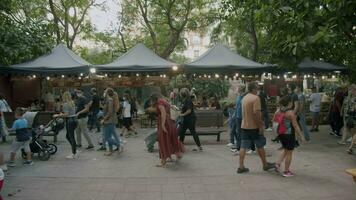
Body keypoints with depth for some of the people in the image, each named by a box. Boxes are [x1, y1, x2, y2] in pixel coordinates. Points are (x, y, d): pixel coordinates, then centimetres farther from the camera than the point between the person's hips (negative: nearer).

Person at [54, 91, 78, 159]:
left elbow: (66, 114, -18)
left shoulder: (65, 104, -13)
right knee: (68, 136, 19)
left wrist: (58, 115, -7)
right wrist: (62, 114, 21)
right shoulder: (72, 103, 12)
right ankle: (74, 151, 19)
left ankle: (74, 154, 5)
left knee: (71, 137, -2)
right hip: (74, 119, 9)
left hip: (69, 121, -9)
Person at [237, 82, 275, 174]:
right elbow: (256, 113, -23)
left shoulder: (244, 98, 12)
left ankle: (241, 167, 5)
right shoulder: (255, 98, -15)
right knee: (260, 146, 9)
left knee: (243, 147, 5)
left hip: (244, 126, 7)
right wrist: (260, 126, -17)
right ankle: (265, 165, 24)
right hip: (254, 126, -7)